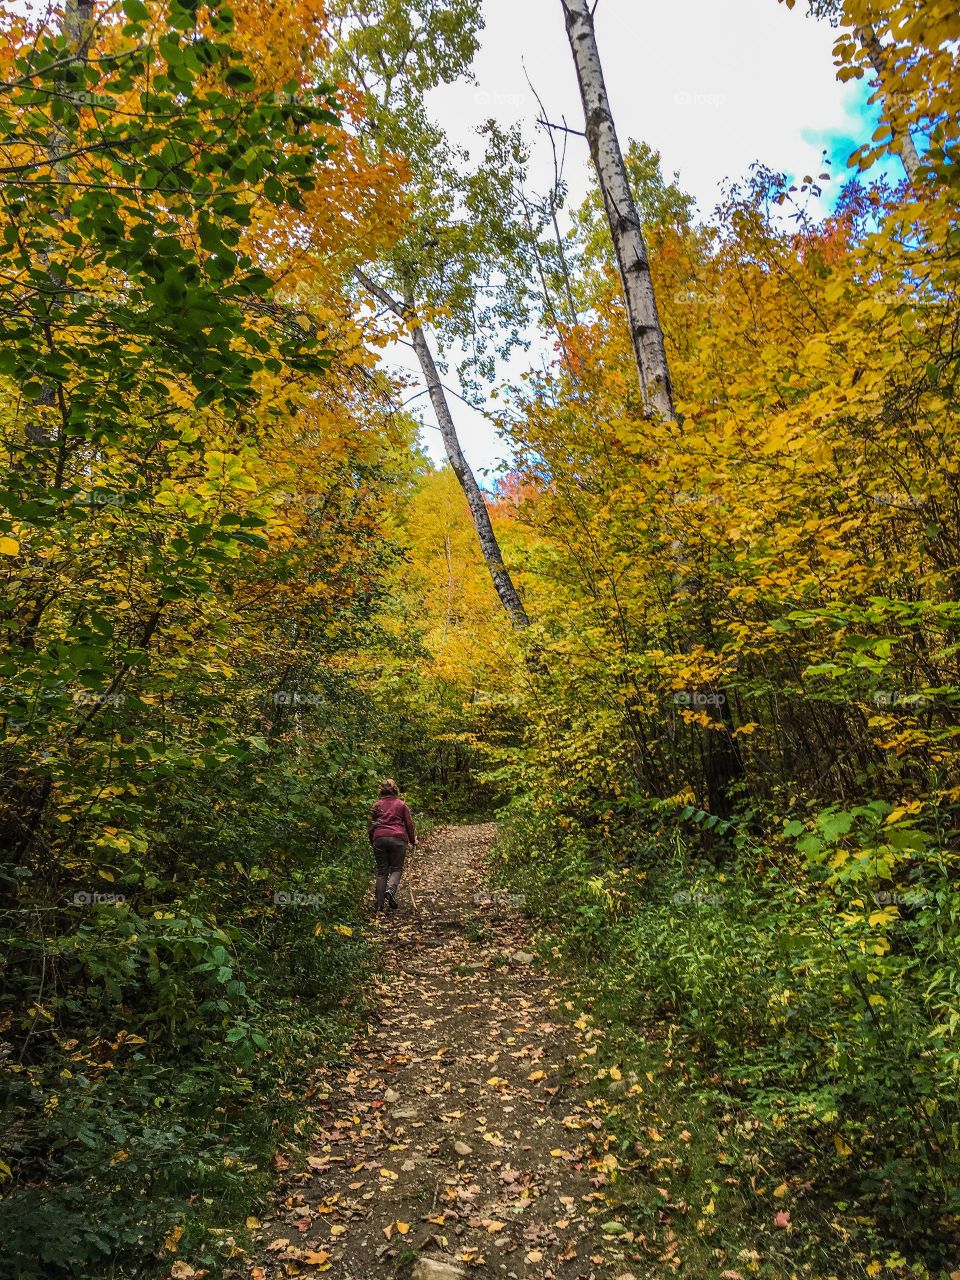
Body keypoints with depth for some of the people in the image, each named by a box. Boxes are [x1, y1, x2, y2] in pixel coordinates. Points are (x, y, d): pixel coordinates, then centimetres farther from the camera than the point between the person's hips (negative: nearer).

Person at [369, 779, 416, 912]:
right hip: (398, 838, -2)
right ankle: (391, 890, -22)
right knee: (396, 868, 7)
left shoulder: (377, 805, 13)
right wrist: (413, 841, 18)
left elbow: (371, 825, 16)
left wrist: (372, 842, 28)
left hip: (379, 838, 2)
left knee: (381, 871, 8)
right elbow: (409, 824, 8)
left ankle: (378, 904, 4)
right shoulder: (401, 804, 8)